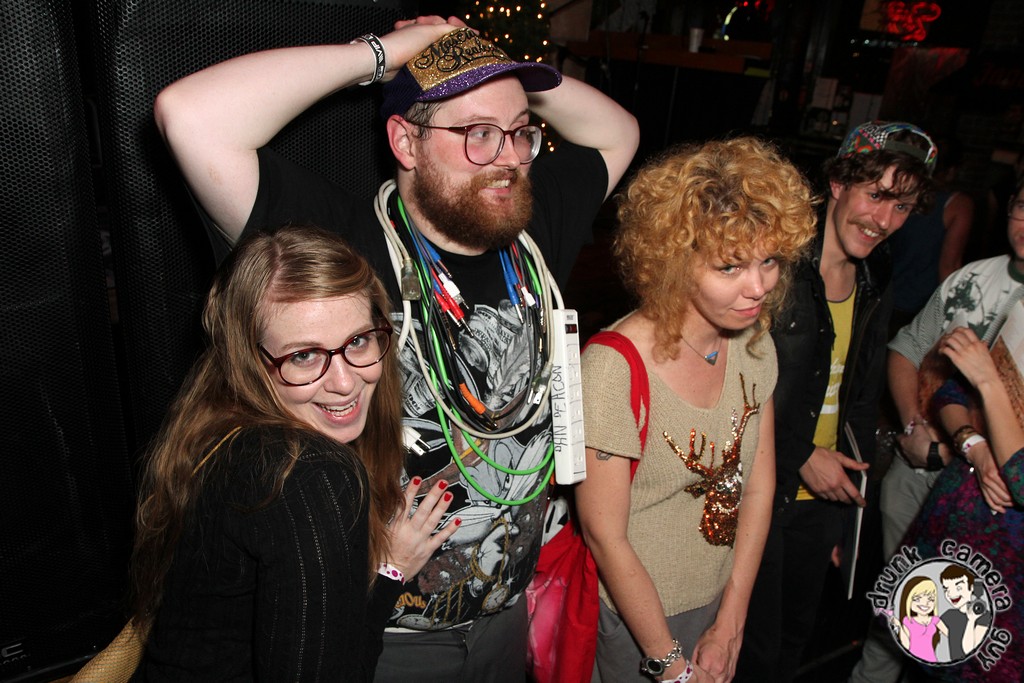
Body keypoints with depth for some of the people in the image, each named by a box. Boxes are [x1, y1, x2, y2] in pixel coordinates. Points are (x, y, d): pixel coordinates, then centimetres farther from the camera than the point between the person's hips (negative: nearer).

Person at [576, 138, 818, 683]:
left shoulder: (754, 342, -9)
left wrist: (729, 625, -2)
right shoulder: (613, 369, -29)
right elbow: (605, 537, -21)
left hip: (723, 602, 6)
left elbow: (758, 484, -2)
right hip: (637, 618, -5)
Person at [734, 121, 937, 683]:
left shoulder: (876, 283, 4)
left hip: (824, 495, 7)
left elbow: (862, 398, 14)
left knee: (796, 633, 24)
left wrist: (848, 497, 16)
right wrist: (800, 457, -15)